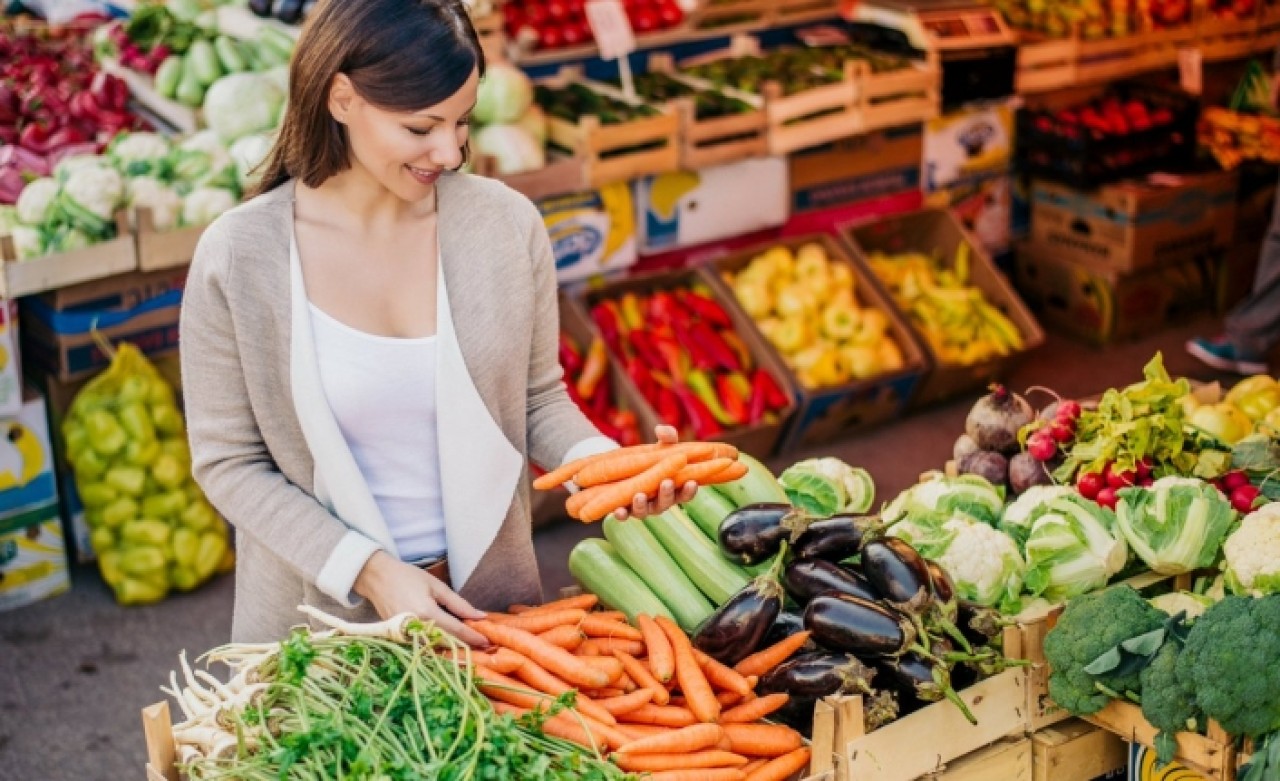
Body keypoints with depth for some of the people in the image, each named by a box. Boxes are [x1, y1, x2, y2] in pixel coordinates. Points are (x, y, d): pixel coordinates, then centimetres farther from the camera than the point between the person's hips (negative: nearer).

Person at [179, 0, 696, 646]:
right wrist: (369, 569, -19)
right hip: (321, 612, -2)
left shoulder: (506, 222, -9)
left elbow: (538, 399, 3)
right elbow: (228, 463, -9)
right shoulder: (238, 256, -15)